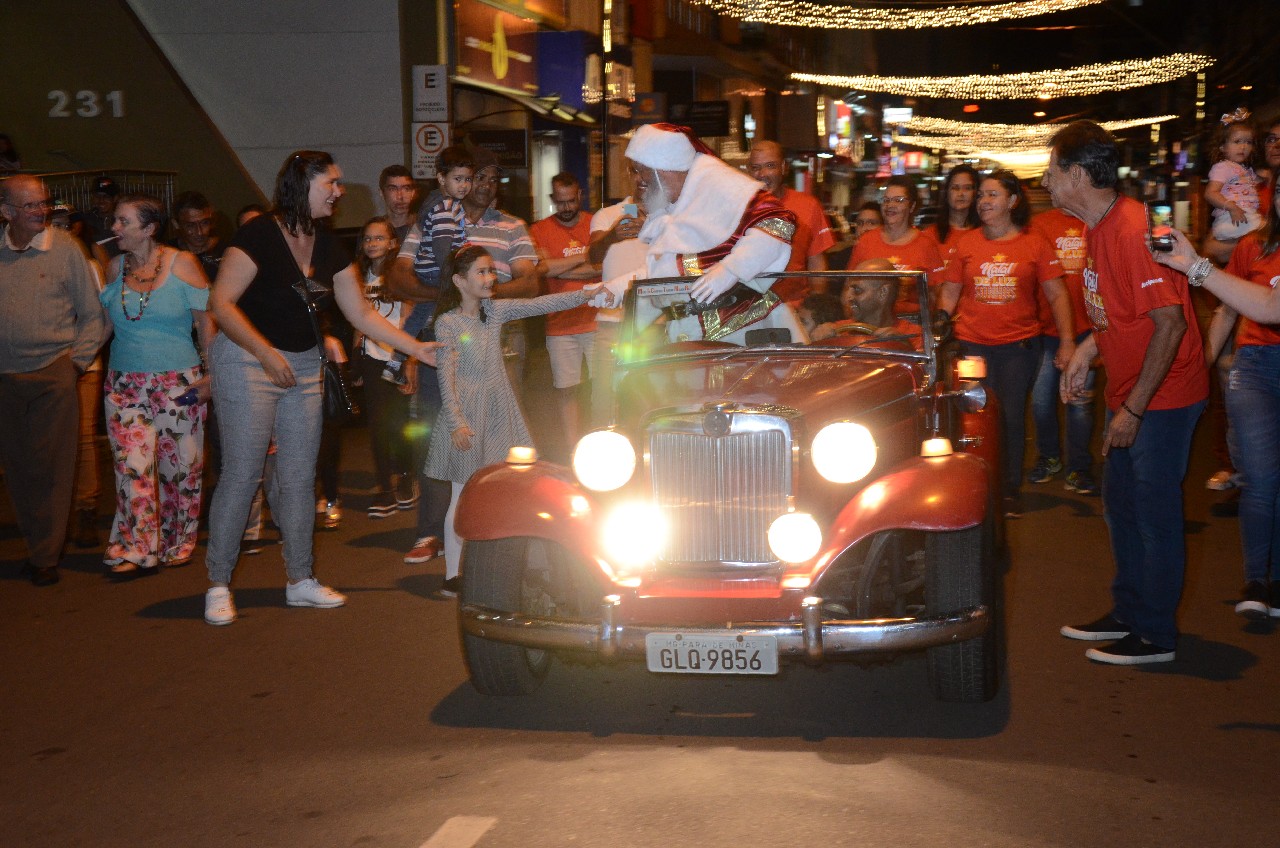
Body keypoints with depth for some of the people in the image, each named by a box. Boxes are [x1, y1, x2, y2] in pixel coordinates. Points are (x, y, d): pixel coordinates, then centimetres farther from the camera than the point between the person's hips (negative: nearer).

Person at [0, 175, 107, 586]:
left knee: (50, 469, -2)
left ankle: (45, 558, 7)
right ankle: (37, 544, 20)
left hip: (53, 372, -3)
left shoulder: (65, 248, -2)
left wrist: (78, 360, -4)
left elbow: (92, 313, 3)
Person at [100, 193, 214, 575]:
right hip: (125, 384, 3)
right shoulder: (115, 268, 7)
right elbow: (104, 321, 17)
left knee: (179, 465, 3)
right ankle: (137, 550, 1)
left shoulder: (181, 263, -4)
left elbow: (206, 319, -3)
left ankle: (177, 545, 18)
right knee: (132, 467, -5)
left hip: (178, 383, -3)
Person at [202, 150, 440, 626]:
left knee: (300, 474, 8)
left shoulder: (327, 247, 8)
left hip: (303, 366, 7)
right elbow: (221, 303, -17)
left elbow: (361, 313, 12)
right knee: (243, 472, -7)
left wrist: (416, 347, 8)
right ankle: (218, 585, 3)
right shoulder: (260, 235, -13)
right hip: (247, 360, -7)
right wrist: (267, 353, -23)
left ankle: (300, 580, 18)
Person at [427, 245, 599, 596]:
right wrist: (456, 422, -20)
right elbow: (446, 377, -14)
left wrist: (585, 294, -12)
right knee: (463, 495, 1)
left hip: (499, 412, 5)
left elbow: (539, 305, -2)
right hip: (467, 415, -5)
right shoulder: (447, 323, -9)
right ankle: (453, 574, 10)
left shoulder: (496, 310, 5)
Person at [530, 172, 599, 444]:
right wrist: (584, 258, -5)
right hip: (560, 326, 0)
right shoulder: (540, 230, 5)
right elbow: (541, 267, -11)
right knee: (566, 389, 2)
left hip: (598, 321, 0)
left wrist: (559, 269, -10)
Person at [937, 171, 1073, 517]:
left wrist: (1067, 341, -5)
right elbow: (949, 293, 9)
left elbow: (1056, 295, 3)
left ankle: (1011, 490, 15)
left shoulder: (1034, 244, 3)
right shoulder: (966, 243, 7)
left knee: (1011, 416, 3)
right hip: (972, 343, 1)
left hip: (1019, 344, -1)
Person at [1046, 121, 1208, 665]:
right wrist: (1088, 350, 4)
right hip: (1128, 392, 10)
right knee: (1121, 506, 18)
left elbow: (1170, 322, -25)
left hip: (1162, 396, -10)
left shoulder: (1134, 231, -23)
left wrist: (1133, 408, -23)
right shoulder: (1098, 228, 7)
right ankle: (1129, 613, 32)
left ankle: (1155, 635, 11)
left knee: (1154, 513, 0)